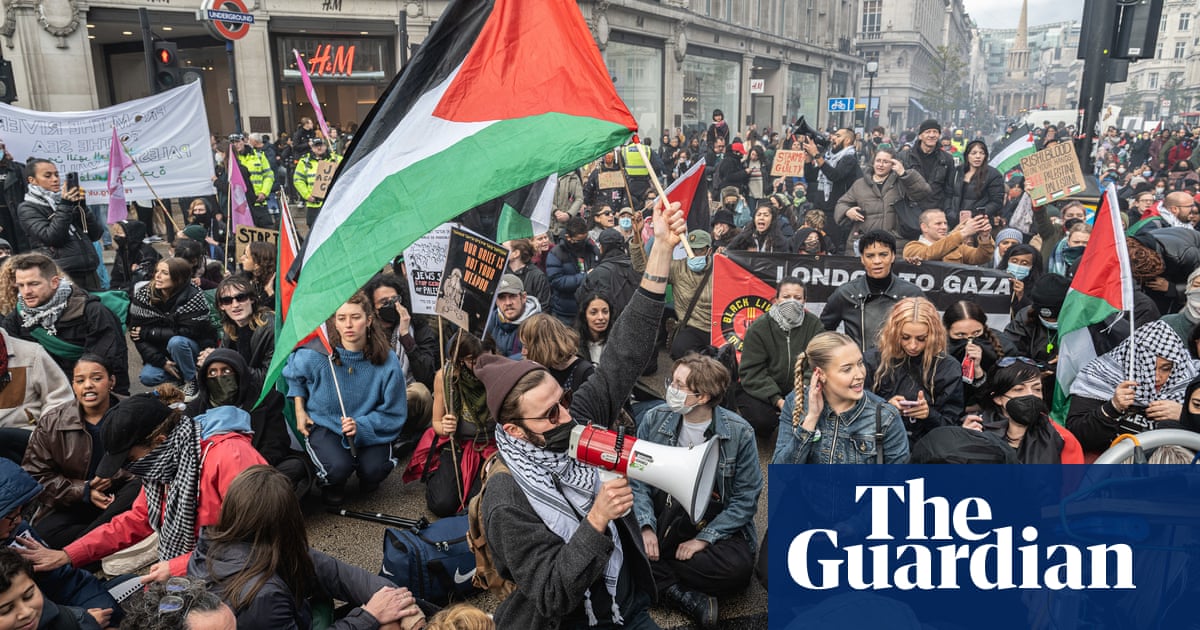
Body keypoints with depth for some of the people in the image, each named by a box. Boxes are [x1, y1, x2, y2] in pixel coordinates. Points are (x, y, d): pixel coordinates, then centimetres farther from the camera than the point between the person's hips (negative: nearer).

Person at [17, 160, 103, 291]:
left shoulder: (68, 201, 17)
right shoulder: (28, 208, 3)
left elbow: (96, 234, 8)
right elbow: (51, 238, -12)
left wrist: (80, 206, -1)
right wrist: (65, 207, -12)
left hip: (89, 274, 5)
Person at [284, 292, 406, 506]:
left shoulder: (387, 362, -20)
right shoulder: (316, 355, -18)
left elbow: (393, 414, -11)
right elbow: (293, 374, 9)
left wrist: (361, 425, -26)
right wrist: (300, 411, 4)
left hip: (368, 429, 1)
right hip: (325, 424, 0)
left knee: (374, 471, -25)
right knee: (338, 467, -28)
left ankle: (368, 476, 15)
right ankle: (332, 484, 11)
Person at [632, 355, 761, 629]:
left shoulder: (739, 432, -12)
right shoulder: (654, 419, -6)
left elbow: (746, 498, -10)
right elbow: (638, 479, -5)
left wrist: (704, 539, -18)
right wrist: (646, 526, -20)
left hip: (715, 526, -1)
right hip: (662, 518, 1)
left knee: (738, 568, -31)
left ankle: (657, 577, -12)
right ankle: (686, 596, -18)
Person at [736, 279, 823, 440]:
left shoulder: (814, 325, -4)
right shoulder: (758, 328, -10)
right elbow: (752, 371, -14)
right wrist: (777, 400, -25)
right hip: (762, 391, -2)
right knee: (761, 417, -29)